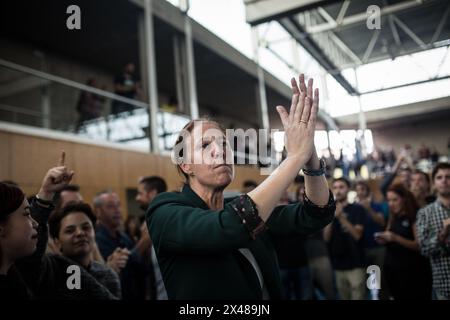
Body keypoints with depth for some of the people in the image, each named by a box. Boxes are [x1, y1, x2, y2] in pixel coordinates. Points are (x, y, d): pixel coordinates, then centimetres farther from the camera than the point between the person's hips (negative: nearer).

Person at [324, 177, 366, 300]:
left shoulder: (357, 209, -2)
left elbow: (357, 235, -13)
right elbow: (326, 238, 1)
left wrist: (341, 217, -22)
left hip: (355, 265, -4)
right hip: (338, 265, 4)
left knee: (358, 297, -4)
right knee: (344, 297, 11)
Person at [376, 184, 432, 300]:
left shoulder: (415, 217, -10)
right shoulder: (393, 218, 11)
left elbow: (419, 245, -17)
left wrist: (395, 238, -27)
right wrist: (383, 239, -2)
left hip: (411, 271, -6)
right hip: (391, 268, 7)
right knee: (397, 297, 13)